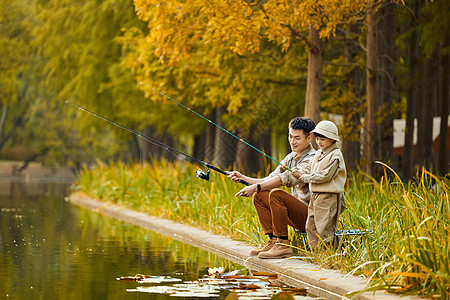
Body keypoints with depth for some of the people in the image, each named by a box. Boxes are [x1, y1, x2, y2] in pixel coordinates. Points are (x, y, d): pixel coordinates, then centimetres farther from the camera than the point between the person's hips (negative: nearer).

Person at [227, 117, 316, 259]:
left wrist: (256, 187, -32)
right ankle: (273, 241, -2)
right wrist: (243, 178, -1)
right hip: (299, 215, 9)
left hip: (311, 215, -9)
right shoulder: (291, 158, 15)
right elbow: (269, 180, 13)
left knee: (276, 194, -29)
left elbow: (287, 178, -28)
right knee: (259, 196, 2)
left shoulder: (312, 159, -15)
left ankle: (283, 245, -23)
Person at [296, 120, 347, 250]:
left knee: (324, 229, -8)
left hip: (329, 197, -9)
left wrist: (306, 178, -11)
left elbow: (325, 176, -17)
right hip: (315, 195, 9)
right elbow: (310, 169, 20)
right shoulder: (318, 153, 16)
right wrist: (301, 174, -2)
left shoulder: (335, 155, -12)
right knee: (311, 226, 10)